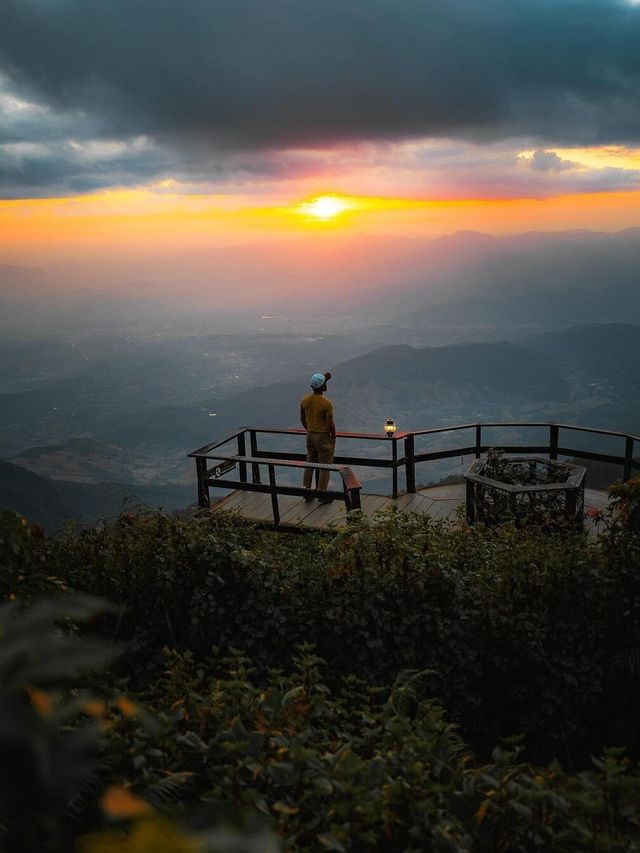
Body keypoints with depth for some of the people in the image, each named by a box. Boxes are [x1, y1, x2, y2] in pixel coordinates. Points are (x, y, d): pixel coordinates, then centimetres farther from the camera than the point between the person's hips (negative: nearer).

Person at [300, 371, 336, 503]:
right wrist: (333, 437, -2)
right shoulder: (327, 403, -22)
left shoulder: (304, 400, -3)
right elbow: (330, 424, -18)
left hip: (310, 436, 6)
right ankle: (322, 494, 9)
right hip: (324, 437, -6)